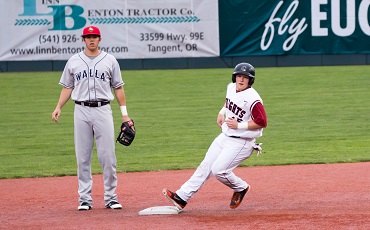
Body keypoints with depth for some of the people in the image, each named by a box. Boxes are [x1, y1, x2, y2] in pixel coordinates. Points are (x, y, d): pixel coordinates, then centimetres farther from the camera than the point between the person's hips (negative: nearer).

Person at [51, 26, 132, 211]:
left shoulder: (110, 60, 7)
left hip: (103, 110, -1)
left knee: (108, 156, -4)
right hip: (81, 111, 1)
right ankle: (85, 199, 6)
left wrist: (124, 113, 4)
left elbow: (118, 88, 9)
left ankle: (110, 197, 3)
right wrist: (58, 108, 0)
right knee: (82, 157, 1)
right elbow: (67, 87, 13)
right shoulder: (73, 61, 9)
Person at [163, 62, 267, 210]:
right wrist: (221, 112, 11)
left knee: (219, 170, -15)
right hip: (225, 136, 8)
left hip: (241, 142, -8)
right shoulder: (231, 87, 3)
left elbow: (262, 122, -23)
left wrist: (239, 125, -23)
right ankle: (182, 197, 4)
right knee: (205, 166, 5)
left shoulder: (252, 99, -22)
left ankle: (241, 188, 11)